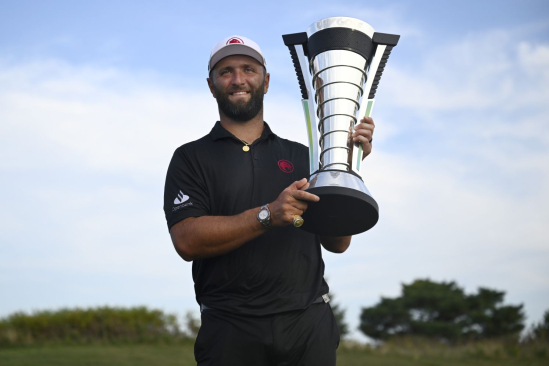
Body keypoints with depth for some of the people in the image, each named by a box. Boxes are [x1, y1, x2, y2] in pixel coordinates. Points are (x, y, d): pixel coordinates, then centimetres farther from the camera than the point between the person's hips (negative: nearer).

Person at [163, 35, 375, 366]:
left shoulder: (302, 156, 13)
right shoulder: (191, 159, 5)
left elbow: (337, 243, 7)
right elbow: (187, 240, -10)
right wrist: (268, 215, -19)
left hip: (310, 325, 2)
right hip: (231, 329, -2)